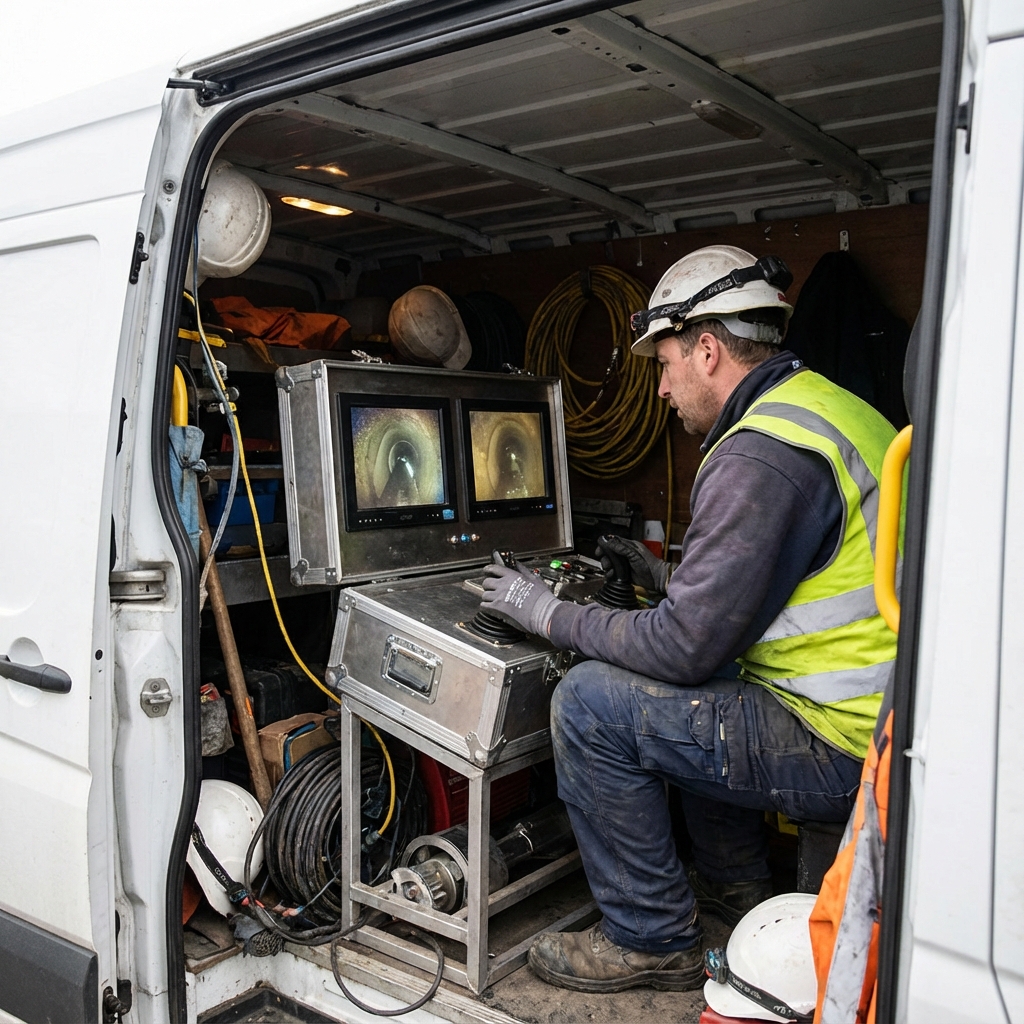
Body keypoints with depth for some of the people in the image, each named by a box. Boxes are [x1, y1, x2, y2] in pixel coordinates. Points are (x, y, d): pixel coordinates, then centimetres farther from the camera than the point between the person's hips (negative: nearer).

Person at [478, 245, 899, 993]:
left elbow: (687, 646, -21)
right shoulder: (824, 406, 11)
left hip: (840, 749, -10)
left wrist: (549, 614, -9)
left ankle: (653, 939, 6)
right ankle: (735, 884, 34)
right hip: (886, 721, 10)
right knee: (673, 687, 26)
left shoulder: (756, 457, -22)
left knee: (590, 702, -12)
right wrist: (671, 578, 20)